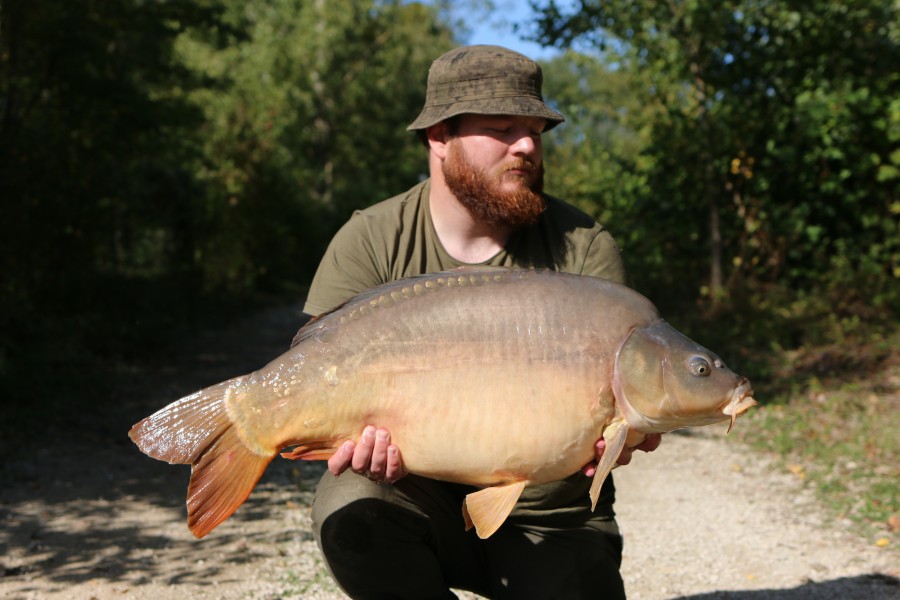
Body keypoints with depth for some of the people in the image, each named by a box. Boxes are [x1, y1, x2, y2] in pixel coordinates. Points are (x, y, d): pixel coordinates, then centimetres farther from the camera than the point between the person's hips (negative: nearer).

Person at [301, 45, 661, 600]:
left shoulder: (584, 248, -6)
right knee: (351, 507, -30)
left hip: (551, 520, 1)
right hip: (423, 499, 0)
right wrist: (361, 436, -34)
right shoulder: (371, 244, -7)